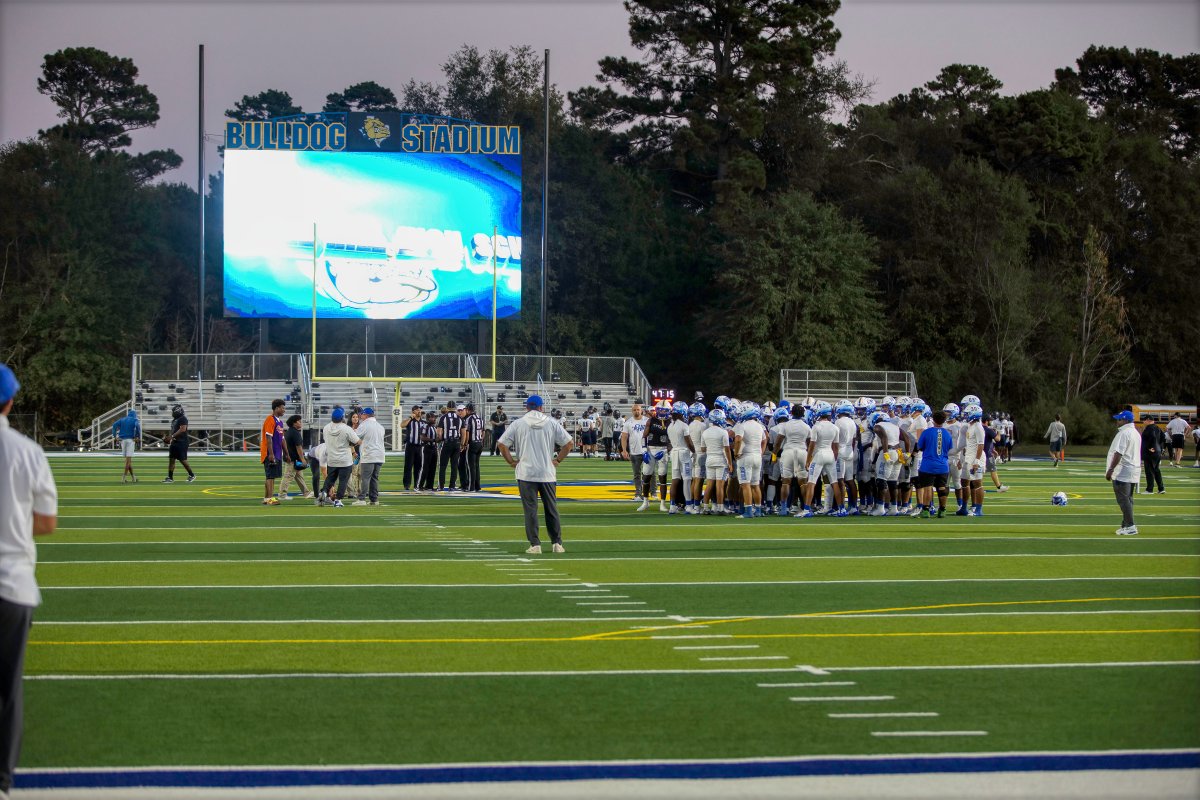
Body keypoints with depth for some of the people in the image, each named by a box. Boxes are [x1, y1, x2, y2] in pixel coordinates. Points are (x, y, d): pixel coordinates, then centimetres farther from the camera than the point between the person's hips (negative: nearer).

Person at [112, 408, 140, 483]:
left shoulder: (122, 419, 16)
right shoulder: (134, 420, 4)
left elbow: (115, 425, 1)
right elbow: (137, 426, -18)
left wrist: (115, 436, -2)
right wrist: (138, 437, -12)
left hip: (122, 440, 4)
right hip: (130, 439, -4)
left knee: (128, 459, 13)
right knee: (128, 459, -5)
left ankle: (133, 477, 18)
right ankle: (124, 476, -16)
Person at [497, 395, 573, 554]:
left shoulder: (518, 424, 0)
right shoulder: (552, 423, 3)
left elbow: (502, 444, -3)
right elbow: (569, 442, 1)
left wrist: (512, 462, 6)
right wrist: (558, 460, 8)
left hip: (526, 474, -1)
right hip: (548, 474, 2)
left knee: (530, 510, 1)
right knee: (551, 509, 11)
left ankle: (535, 544, -3)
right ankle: (557, 543, 12)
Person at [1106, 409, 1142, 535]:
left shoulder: (1124, 433, -15)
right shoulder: (1136, 433, 16)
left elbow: (1118, 453, -22)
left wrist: (1110, 470, -19)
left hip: (1122, 473, -10)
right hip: (1134, 472, 10)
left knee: (1123, 499, -8)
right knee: (1128, 499, 15)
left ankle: (1130, 526, -11)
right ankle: (1126, 525, 18)